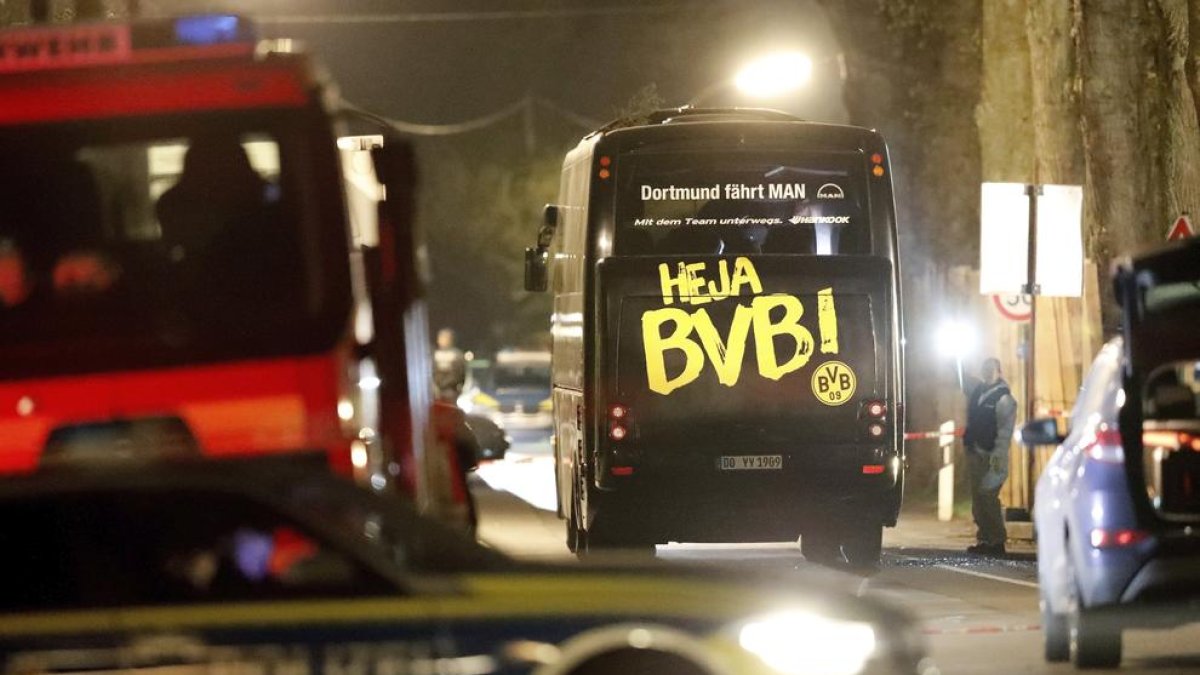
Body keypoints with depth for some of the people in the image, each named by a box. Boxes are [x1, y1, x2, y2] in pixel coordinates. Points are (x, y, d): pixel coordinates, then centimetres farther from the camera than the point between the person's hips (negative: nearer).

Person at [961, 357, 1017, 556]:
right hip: (975, 453, 8)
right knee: (977, 497, 8)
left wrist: (998, 456, -23)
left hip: (991, 456, -8)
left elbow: (1005, 430, -16)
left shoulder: (1004, 399, -10)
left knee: (987, 496, -13)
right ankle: (984, 539, 13)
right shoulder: (977, 390, 12)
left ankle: (997, 541, -10)